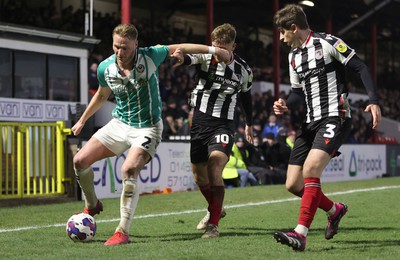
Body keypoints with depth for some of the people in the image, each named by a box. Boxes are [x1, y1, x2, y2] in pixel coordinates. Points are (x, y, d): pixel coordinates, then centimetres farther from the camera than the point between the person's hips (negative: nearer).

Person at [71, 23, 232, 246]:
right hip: (119, 124, 5)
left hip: (147, 128, -4)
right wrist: (82, 121, 23)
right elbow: (102, 95, 14)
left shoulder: (150, 57, -17)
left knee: (129, 171, -28)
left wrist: (213, 50, -3)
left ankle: (123, 232, -20)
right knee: (80, 161, -4)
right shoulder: (105, 68, -8)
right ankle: (92, 206, 25)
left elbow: (178, 48, -1)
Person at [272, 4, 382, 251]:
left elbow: (360, 67, -9)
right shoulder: (294, 55, 17)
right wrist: (286, 105, 1)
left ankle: (301, 234, -29)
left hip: (335, 117, -8)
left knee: (311, 168, -28)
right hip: (311, 122, 8)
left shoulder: (327, 43, -7)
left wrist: (374, 101, -19)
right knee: (293, 184, 1)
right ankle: (335, 210, 26)